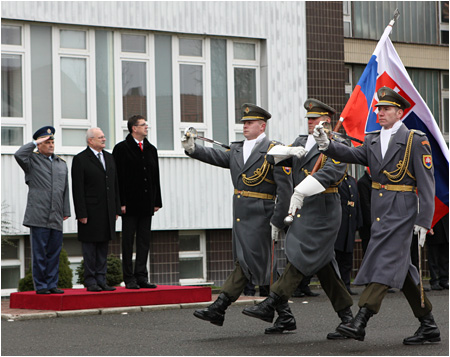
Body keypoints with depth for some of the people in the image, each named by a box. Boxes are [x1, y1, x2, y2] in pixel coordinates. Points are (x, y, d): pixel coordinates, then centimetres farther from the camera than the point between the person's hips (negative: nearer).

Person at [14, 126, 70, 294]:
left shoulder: (62, 164, 20)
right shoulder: (32, 160, 4)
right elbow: (19, 155, -19)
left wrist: (66, 211, 14)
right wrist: (35, 143, -9)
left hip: (56, 218, 5)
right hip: (38, 216, -5)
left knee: (54, 252, 6)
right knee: (39, 252, -3)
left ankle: (52, 284, 12)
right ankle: (40, 285, 2)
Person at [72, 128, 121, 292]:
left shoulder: (109, 158, 15)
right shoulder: (80, 159, -6)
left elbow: (115, 185, 18)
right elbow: (77, 190, -10)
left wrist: (117, 209, 11)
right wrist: (81, 214, -15)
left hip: (107, 212, 6)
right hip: (91, 212, -6)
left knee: (103, 247, 8)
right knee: (90, 247, -1)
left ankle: (101, 280, 13)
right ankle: (90, 281, 4)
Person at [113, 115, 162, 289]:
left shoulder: (151, 149, 15)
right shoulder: (122, 148, -3)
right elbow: (118, 177, -8)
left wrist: (157, 201, 11)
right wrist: (121, 203, -14)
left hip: (146, 203, 6)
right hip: (130, 203, -5)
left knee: (144, 241, 6)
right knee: (128, 241, 0)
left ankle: (141, 276, 10)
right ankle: (129, 278, 3)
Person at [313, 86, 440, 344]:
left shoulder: (416, 140, -5)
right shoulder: (373, 141, 15)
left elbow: (427, 184, -8)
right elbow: (352, 155, -1)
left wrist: (423, 221, -14)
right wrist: (327, 145, -19)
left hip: (401, 212, -7)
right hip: (380, 214, 7)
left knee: (385, 262, -14)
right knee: (401, 268, 10)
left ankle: (360, 322, -22)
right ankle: (429, 326, 19)